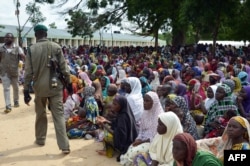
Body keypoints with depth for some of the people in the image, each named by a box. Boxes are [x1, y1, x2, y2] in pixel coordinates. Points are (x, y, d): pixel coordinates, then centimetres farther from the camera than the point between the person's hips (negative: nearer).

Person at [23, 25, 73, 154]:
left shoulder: (31, 49, -4)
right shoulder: (56, 47, -3)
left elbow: (28, 72, -4)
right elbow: (64, 68, -2)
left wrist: (26, 90, 1)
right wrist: (69, 84, 8)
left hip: (40, 87, 0)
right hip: (55, 86, 0)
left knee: (40, 114, 19)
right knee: (58, 115, 2)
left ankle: (40, 139, 34)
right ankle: (64, 146, -2)